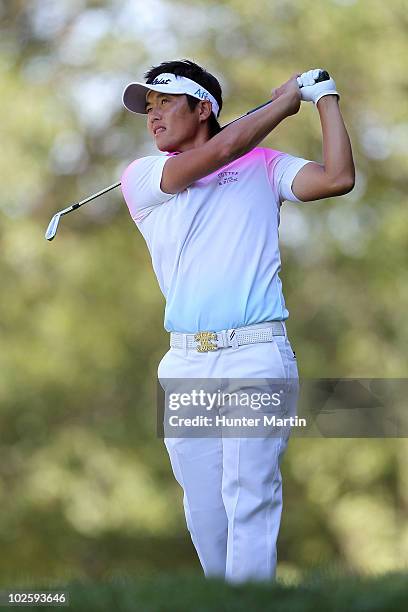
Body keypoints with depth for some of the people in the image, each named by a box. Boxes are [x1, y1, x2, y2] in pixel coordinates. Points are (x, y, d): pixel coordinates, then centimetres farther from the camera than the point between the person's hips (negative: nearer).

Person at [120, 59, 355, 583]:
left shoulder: (261, 165, 13)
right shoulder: (141, 178, 11)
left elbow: (337, 178, -1)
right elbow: (218, 151, -4)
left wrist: (325, 97, 4)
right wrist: (285, 100, 5)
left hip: (256, 355, -2)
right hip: (184, 363, 3)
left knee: (249, 499, -12)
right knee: (202, 510, 4)